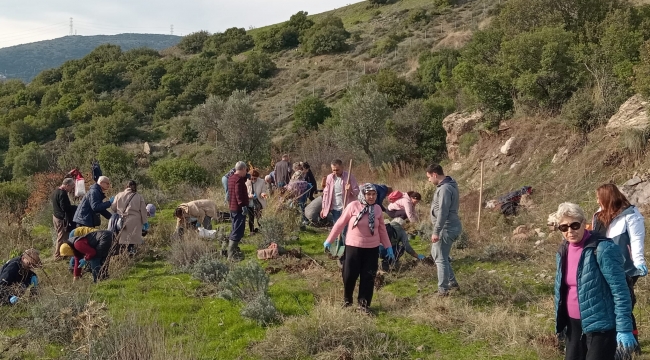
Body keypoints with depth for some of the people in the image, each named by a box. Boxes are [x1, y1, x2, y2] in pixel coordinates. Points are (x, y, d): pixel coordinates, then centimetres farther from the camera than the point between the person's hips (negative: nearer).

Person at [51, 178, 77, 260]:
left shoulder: (56, 191, 10)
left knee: (59, 236, 20)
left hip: (56, 216, 10)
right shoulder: (62, 194, -21)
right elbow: (65, 207, -26)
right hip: (62, 219, -10)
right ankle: (58, 255, 4)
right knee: (61, 237, -1)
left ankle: (56, 252, 29)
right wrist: (75, 207, -11)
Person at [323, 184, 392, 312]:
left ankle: (364, 304, 17)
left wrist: (388, 247, 10)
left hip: (372, 248, 3)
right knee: (349, 275, 0)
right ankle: (347, 300, 26)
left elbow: (382, 229, 10)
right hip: (353, 246, -3)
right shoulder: (353, 206, -11)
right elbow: (340, 223, -5)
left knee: (368, 277, 4)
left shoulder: (377, 209, 0)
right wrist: (329, 240, -2)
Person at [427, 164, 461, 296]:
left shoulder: (445, 189, -21)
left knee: (441, 259, -2)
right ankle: (452, 282, 28)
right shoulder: (449, 185, 12)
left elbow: (443, 212, -25)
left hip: (446, 229, -11)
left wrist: (436, 232, -24)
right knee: (436, 254, 21)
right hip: (450, 227, 11)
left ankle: (443, 290, 6)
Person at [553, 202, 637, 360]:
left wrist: (624, 328, -19)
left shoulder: (603, 249, -17)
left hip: (600, 325, -7)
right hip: (574, 324, 7)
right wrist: (560, 322, 18)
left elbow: (620, 290, -17)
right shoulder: (563, 250, 5)